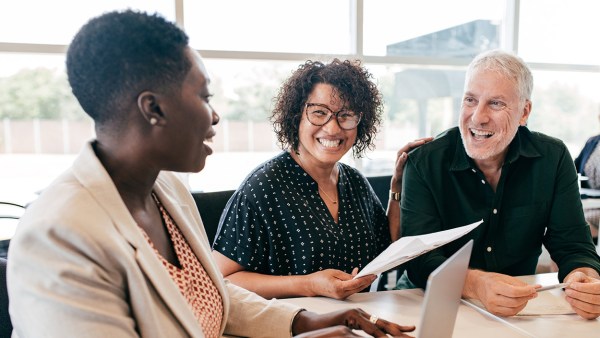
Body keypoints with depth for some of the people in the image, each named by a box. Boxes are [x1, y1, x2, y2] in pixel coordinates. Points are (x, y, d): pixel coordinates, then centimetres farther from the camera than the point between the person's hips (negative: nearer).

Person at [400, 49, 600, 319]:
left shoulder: (553, 158, -3)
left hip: (524, 310, 4)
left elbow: (574, 248, -4)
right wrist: (474, 284, -38)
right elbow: (420, 259, -19)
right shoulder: (424, 162, -12)